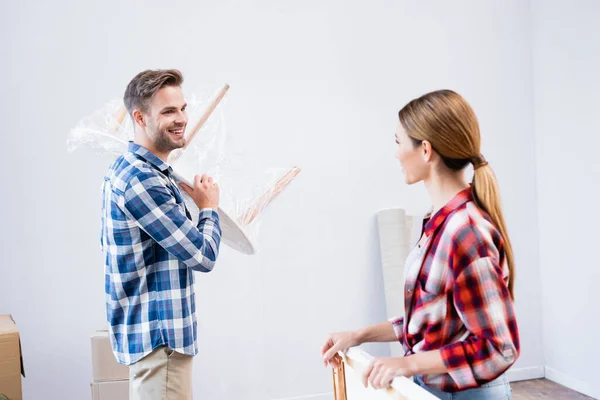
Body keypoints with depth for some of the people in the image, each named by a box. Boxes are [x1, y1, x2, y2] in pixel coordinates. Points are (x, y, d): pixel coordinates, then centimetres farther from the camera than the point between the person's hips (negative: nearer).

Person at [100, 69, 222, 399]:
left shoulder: (126, 169, 9)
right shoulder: (141, 180, -23)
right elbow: (203, 256, -21)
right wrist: (209, 207, -3)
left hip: (150, 328, 11)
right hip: (159, 334, -11)